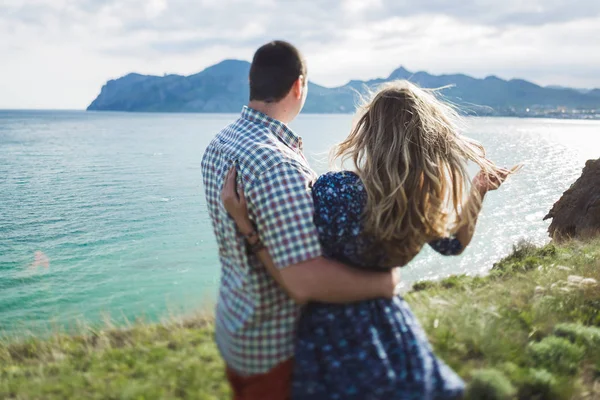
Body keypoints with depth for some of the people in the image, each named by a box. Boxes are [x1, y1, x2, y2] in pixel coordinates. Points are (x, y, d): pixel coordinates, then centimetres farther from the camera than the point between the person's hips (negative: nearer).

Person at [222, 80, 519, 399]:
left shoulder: (333, 191, -30)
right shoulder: (424, 198, -12)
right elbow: (453, 243, 9)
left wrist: (246, 225, -27)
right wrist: (479, 189, 12)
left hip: (333, 340, -4)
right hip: (393, 332, 5)